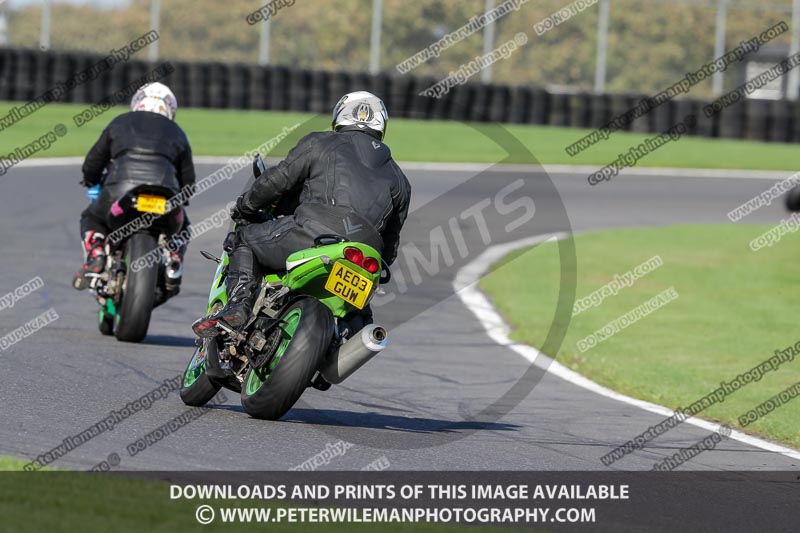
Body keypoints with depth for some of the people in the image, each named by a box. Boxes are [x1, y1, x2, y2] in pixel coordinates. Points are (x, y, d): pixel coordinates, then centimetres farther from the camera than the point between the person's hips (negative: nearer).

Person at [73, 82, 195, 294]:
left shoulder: (119, 123, 24)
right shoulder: (176, 133, 26)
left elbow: (92, 162, 26)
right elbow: (188, 180, 27)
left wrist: (91, 181, 48)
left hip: (119, 190, -1)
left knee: (91, 219, 30)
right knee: (181, 226, 34)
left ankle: (95, 255, 1)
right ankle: (174, 265, 8)